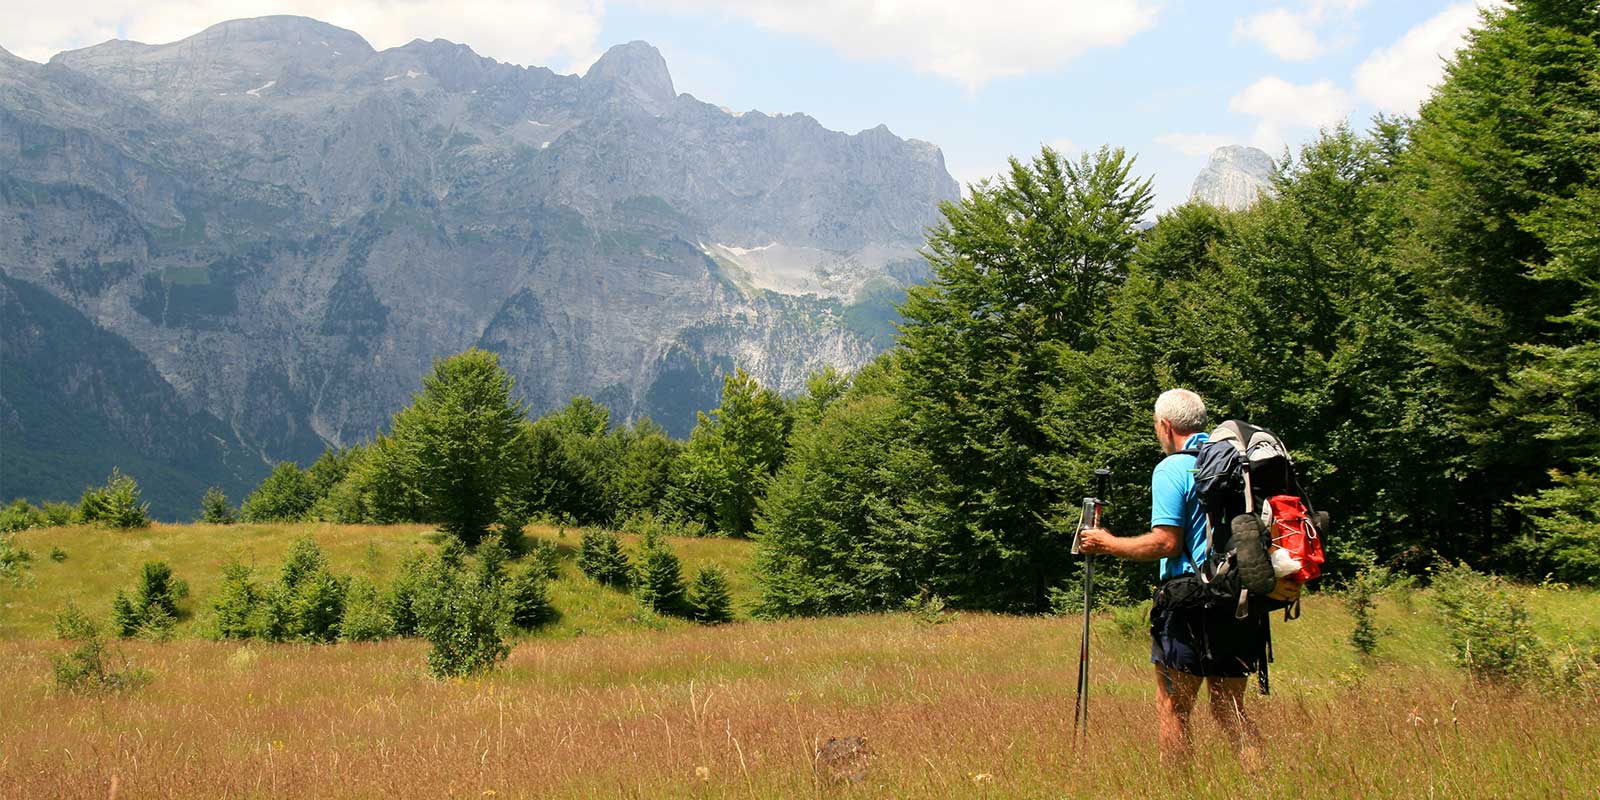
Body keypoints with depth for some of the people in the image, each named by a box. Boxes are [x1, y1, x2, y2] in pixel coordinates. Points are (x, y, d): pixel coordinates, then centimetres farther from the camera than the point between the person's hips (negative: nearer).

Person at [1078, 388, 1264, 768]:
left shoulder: (1172, 469, -9)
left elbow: (1166, 542, -16)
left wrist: (1107, 544, -3)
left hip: (1191, 606, -7)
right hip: (1241, 602, 7)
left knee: (1172, 708, 3)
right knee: (1229, 707, 15)